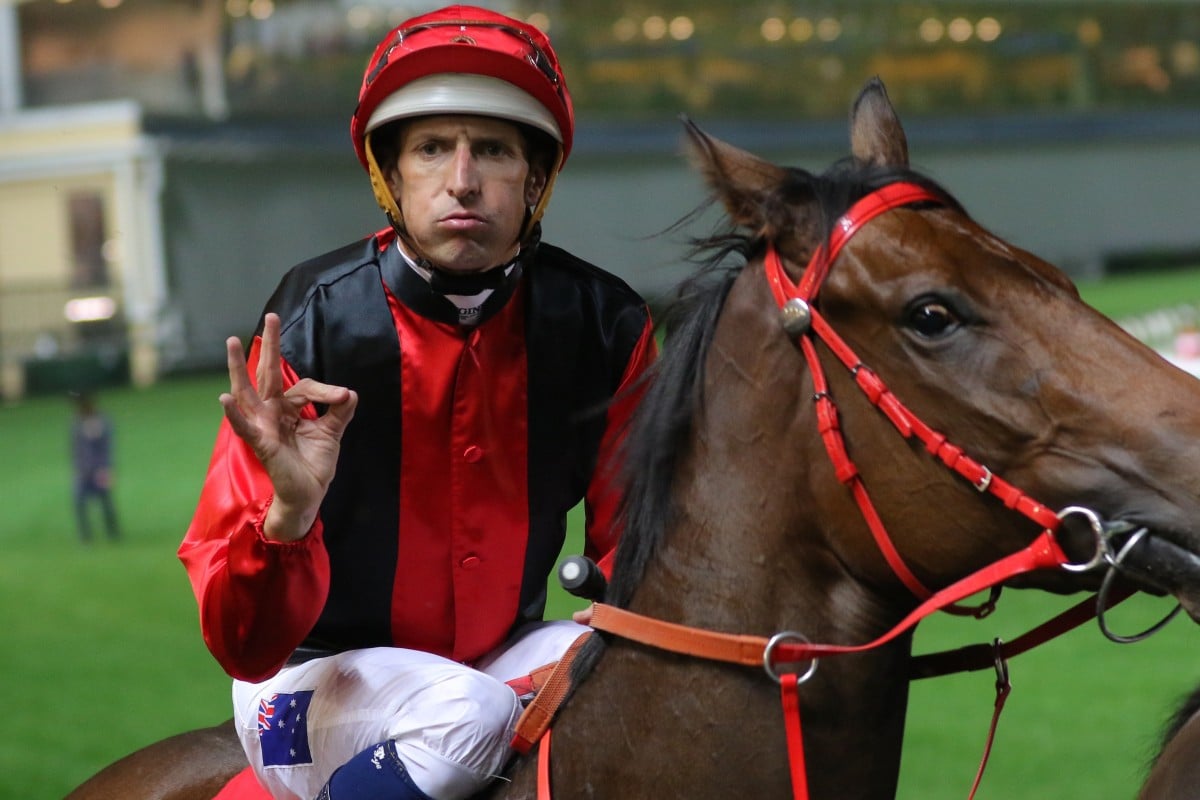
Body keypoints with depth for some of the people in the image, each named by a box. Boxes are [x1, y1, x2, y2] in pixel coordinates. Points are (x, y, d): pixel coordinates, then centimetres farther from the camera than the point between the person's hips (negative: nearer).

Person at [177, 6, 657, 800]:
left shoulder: (606, 326, -10)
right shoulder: (311, 326, -19)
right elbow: (246, 647, -20)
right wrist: (289, 513, -41)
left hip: (506, 659, 4)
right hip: (318, 677, -4)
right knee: (464, 717, -34)